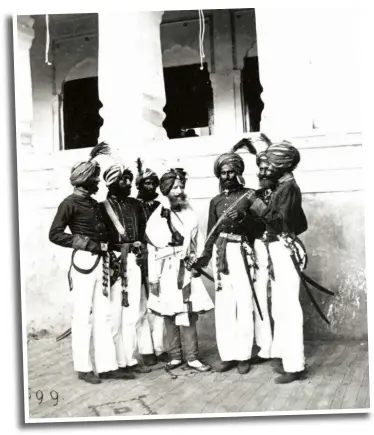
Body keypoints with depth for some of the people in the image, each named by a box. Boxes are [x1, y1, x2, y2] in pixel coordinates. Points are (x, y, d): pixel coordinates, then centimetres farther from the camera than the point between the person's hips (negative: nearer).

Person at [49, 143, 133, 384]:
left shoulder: (94, 203, 16)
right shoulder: (70, 203, -5)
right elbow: (55, 234, -10)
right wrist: (85, 243, -13)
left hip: (101, 261, 7)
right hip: (84, 262, -7)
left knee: (103, 314, 8)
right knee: (83, 315, 0)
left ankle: (107, 365, 14)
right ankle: (84, 368, 10)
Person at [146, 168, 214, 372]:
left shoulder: (189, 214, 6)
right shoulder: (157, 217, -3)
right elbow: (152, 251, -3)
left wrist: (196, 264, 10)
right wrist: (153, 280, -4)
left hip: (187, 271, 2)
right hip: (167, 273, -2)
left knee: (189, 316, 0)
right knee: (170, 316, 4)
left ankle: (192, 357, 10)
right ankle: (175, 356, 17)